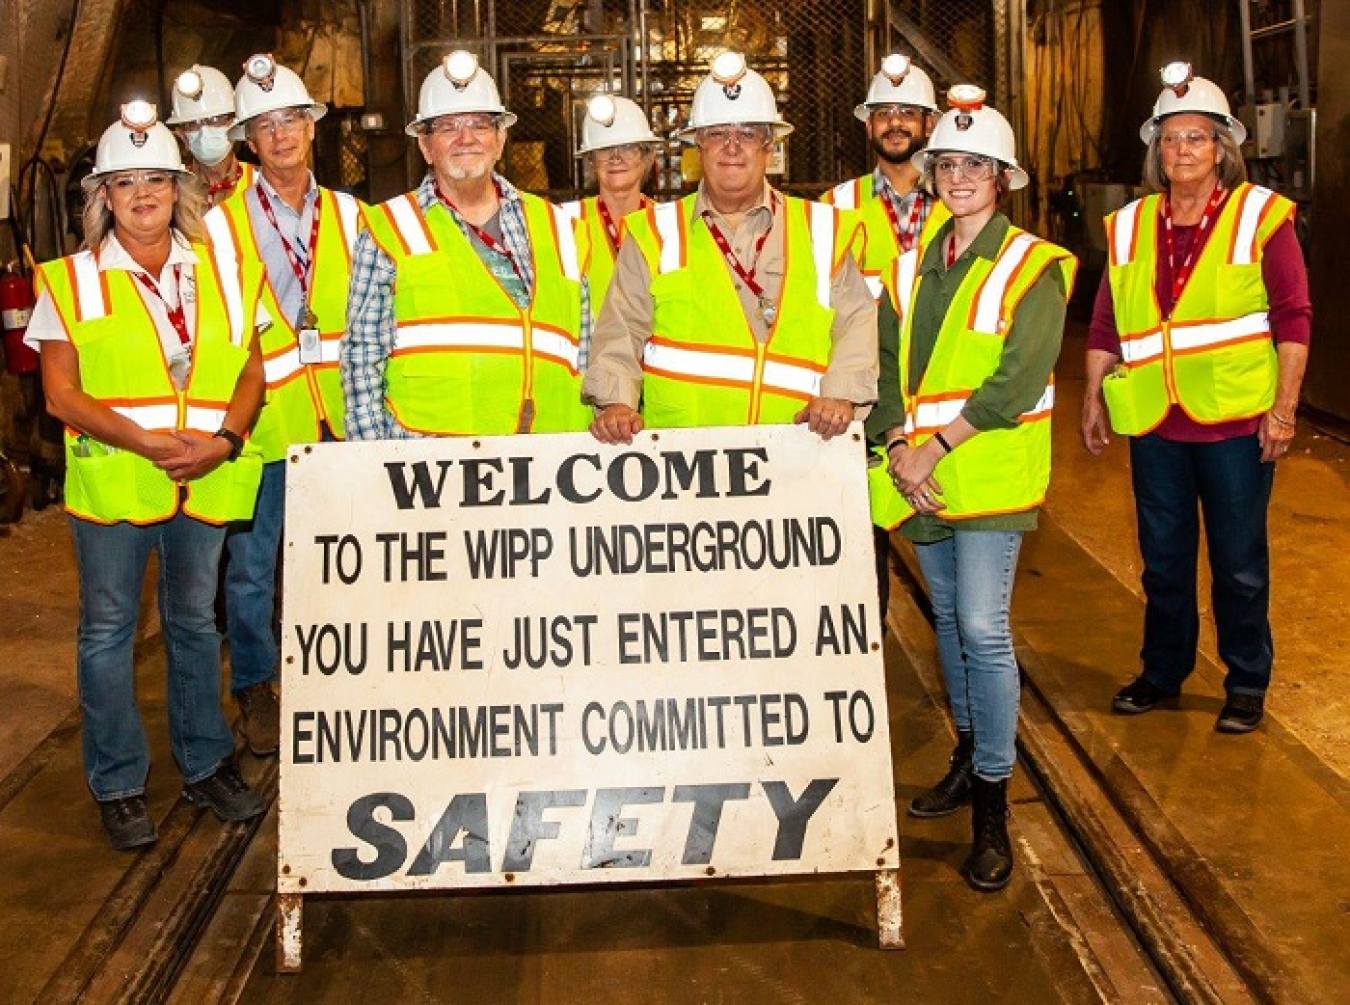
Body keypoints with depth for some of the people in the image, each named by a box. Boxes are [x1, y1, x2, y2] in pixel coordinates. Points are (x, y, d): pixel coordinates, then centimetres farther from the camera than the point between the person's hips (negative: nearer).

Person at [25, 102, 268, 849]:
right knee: (107, 630, 5)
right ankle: (117, 785, 18)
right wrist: (148, 442, -18)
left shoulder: (223, 274, 8)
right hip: (111, 481, -2)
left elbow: (250, 372, 7)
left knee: (196, 621, 13)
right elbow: (61, 395, -5)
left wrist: (223, 440, -12)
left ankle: (206, 764, 27)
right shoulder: (71, 282, 0)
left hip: (206, 481, 2)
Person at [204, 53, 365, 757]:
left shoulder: (348, 216, 9)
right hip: (260, 427, -2)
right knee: (251, 568, 5)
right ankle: (254, 689, 22)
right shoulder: (221, 225, 0)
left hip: (338, 424, 3)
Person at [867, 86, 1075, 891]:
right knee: (949, 619, 15)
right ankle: (970, 755, 31)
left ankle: (993, 803, -2)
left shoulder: (1035, 267, -4)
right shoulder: (910, 268, 12)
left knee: (983, 628, -11)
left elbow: (1018, 379, -14)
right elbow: (886, 365, 6)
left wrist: (938, 445, -18)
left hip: (990, 474, -6)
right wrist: (898, 445, -10)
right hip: (920, 476, 6)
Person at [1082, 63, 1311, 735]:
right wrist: (1094, 398, 8)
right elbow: (1106, 323, 12)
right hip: (1154, 424, 4)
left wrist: (1284, 407, -11)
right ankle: (1163, 672, 30)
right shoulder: (1128, 227, 8)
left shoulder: (1261, 217, -4)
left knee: (1239, 564, 7)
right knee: (1162, 559, 15)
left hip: (1236, 423, -3)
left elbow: (1292, 318, -6)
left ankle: (1247, 684, 23)